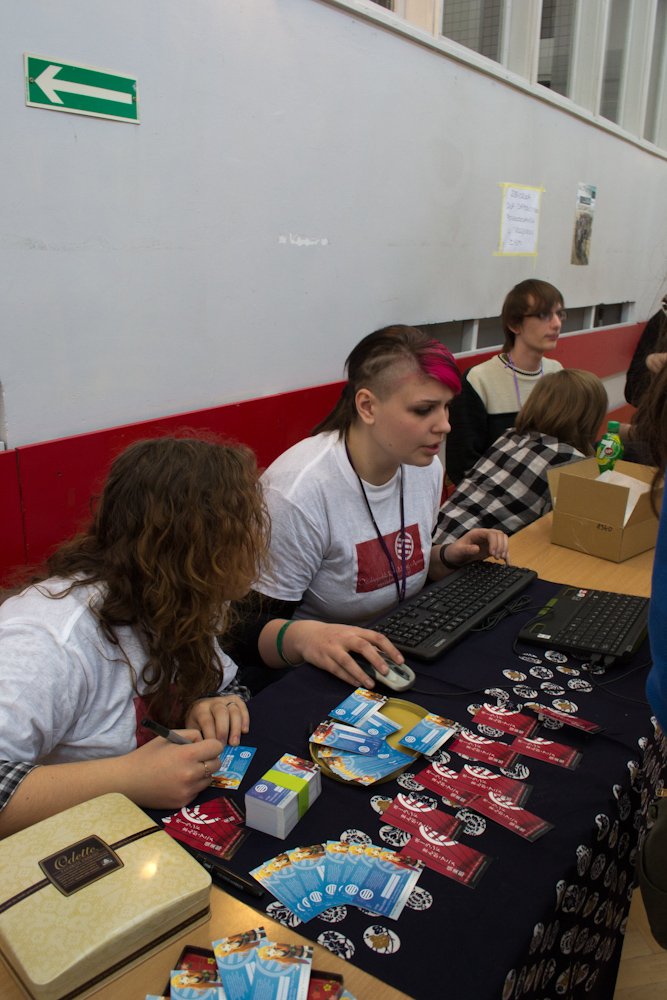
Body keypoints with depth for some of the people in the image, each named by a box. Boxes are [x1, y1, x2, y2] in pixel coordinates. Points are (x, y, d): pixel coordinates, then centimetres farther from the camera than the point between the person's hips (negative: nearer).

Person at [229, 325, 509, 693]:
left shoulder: (425, 466, -2)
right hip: (311, 676, -7)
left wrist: (448, 557, -4)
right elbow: (248, 631, -21)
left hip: (396, 655, 8)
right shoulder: (298, 492, -27)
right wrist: (304, 637, -41)